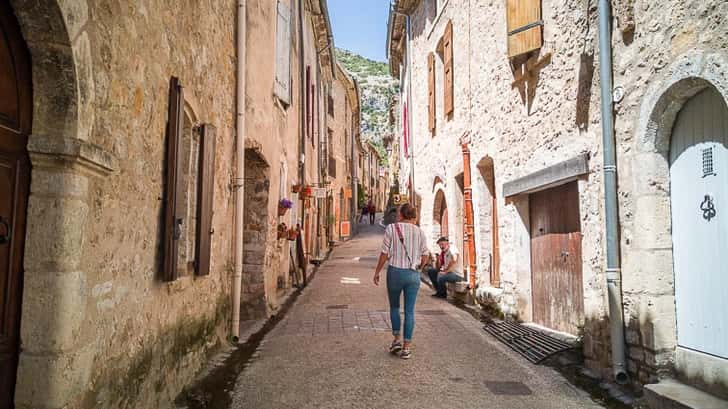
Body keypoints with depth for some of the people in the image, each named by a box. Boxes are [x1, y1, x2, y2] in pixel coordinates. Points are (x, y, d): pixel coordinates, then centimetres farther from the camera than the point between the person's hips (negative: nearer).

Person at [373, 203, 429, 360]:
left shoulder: (391, 228, -5)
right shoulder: (420, 232, 2)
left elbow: (385, 254, -6)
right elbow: (425, 256, 4)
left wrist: (376, 272, 4)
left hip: (395, 271, -1)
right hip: (413, 274, 1)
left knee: (394, 307, 20)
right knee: (409, 311, 7)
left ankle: (397, 339, 14)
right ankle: (406, 348, 8)